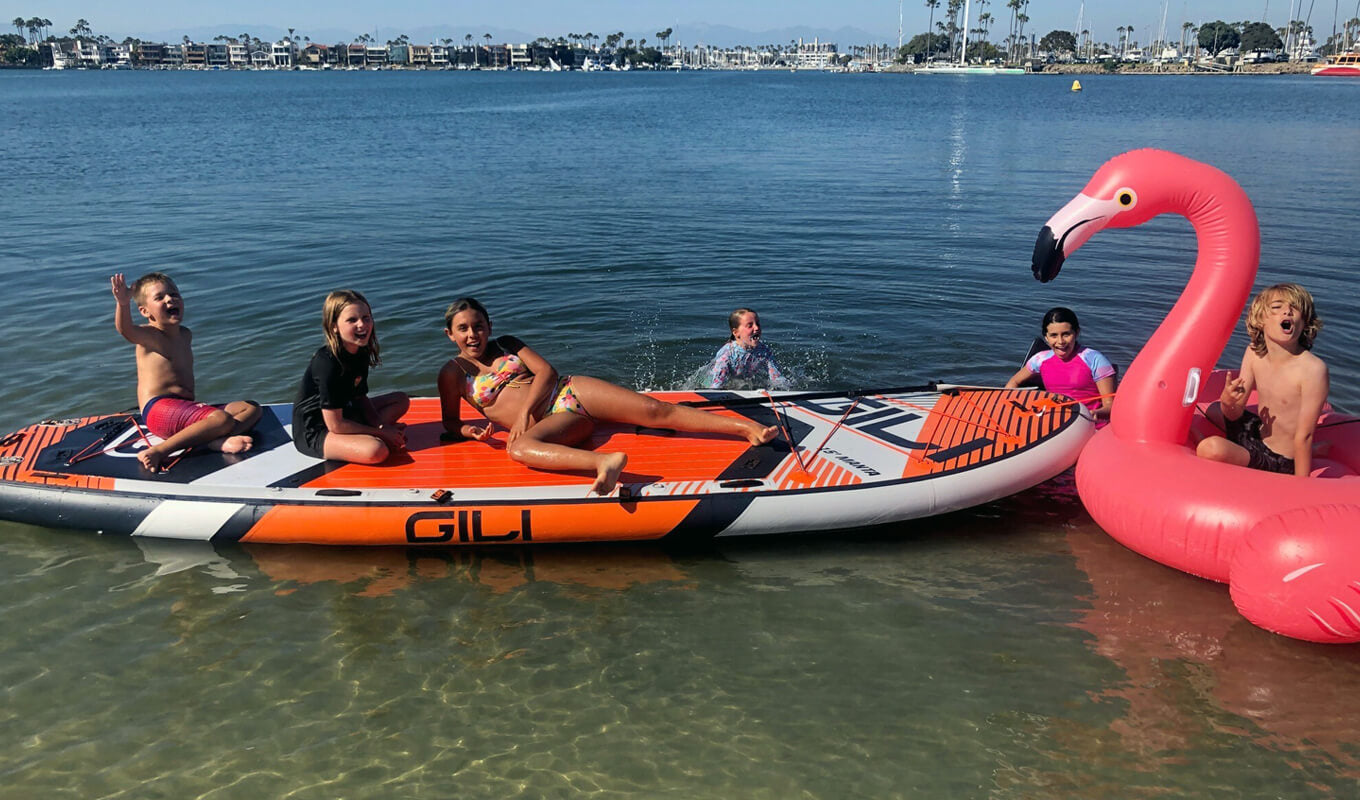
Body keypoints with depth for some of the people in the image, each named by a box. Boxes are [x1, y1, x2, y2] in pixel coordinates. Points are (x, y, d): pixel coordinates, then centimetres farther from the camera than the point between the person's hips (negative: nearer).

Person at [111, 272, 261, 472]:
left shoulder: (185, 335, 21)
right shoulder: (149, 335, -2)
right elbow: (126, 330, -25)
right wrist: (123, 303, -45)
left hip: (186, 407, 8)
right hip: (159, 409, -8)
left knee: (252, 408, -1)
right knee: (221, 419, -31)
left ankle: (217, 441, -29)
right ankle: (158, 451, -31)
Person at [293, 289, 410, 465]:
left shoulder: (361, 352, -1)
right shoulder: (328, 363, -26)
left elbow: (360, 397, 11)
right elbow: (335, 425, -23)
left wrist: (381, 427, -7)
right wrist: (380, 432, -15)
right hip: (314, 434, -10)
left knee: (401, 400, 12)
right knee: (376, 451, -35)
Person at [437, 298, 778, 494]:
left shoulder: (507, 344, 17)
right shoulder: (453, 373, 12)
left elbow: (546, 370, 5)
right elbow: (450, 423, 10)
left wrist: (525, 410, -11)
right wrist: (470, 430, -14)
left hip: (569, 390, 3)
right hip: (553, 421, -3)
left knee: (655, 410, -14)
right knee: (517, 448, -41)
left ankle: (747, 426, -19)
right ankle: (606, 461, -66)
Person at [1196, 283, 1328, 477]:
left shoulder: (1313, 369, -24)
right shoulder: (1254, 353, -3)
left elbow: (1304, 436, -23)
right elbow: (1235, 414, -1)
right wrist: (1227, 402, -25)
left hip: (1279, 461, -8)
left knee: (1210, 448, -33)